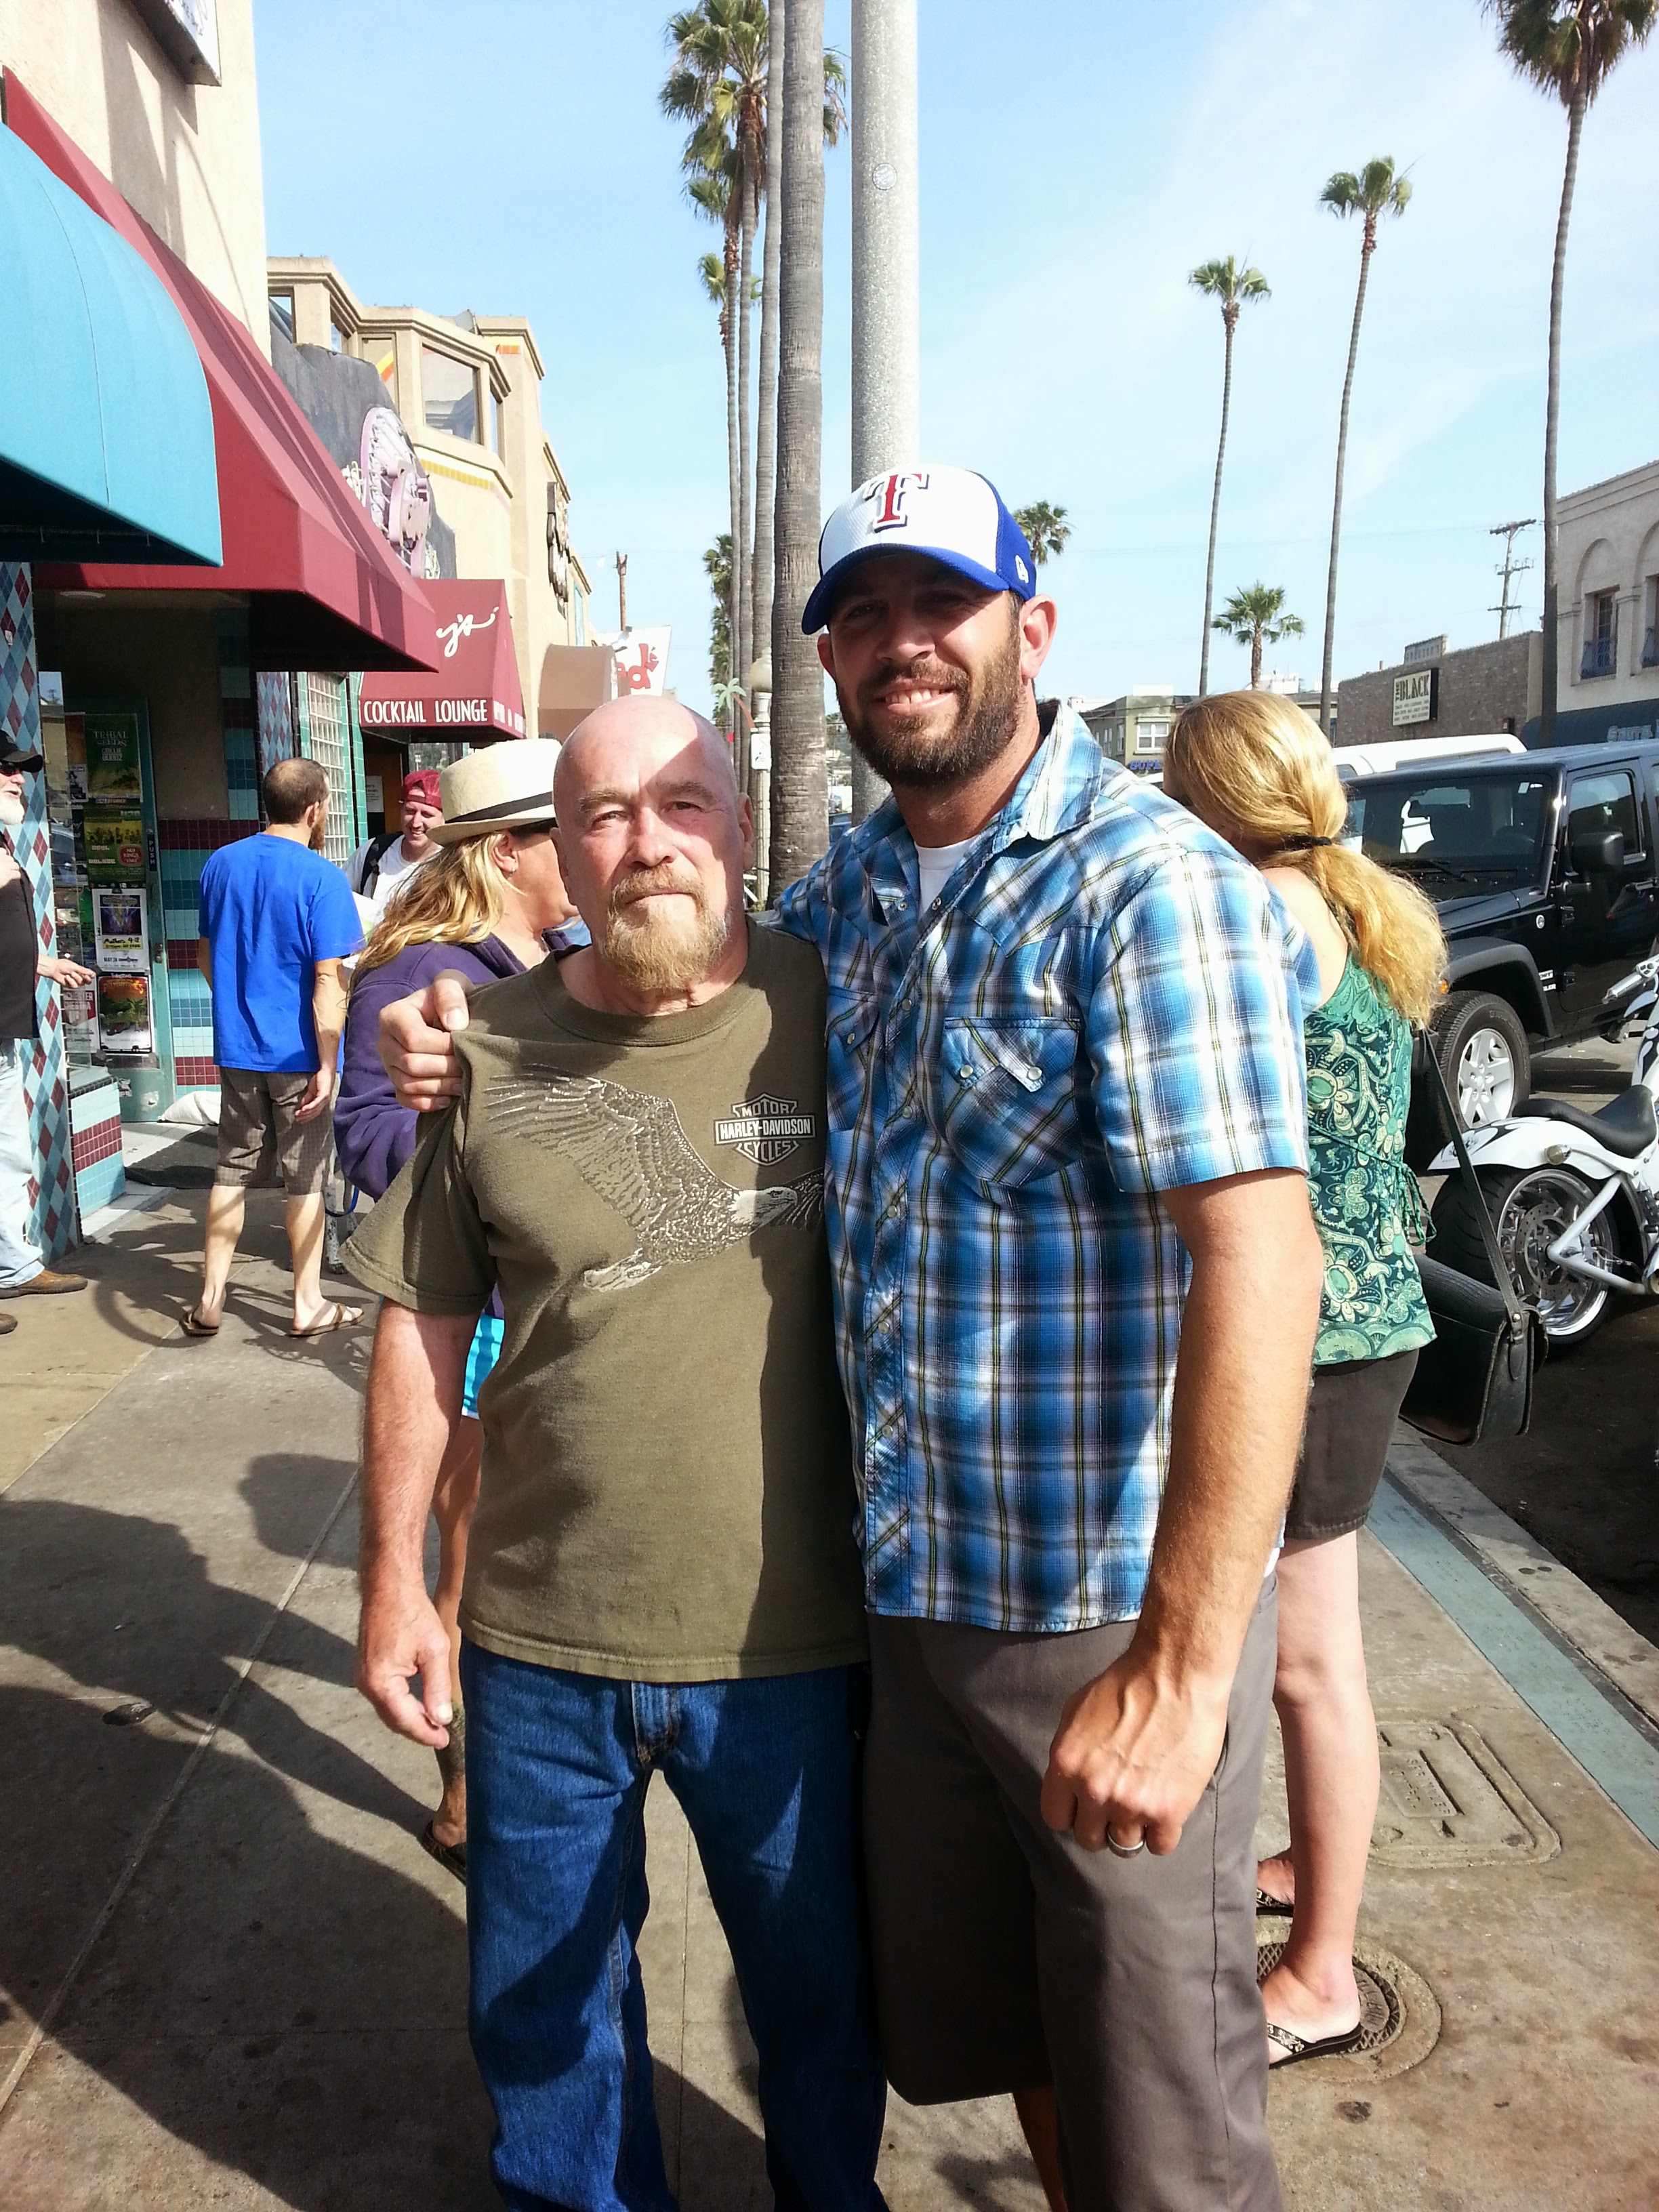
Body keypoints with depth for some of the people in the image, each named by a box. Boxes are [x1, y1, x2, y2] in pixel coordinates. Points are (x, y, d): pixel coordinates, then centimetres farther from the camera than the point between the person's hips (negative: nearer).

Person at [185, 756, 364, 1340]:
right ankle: (309, 1305, 16)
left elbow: (206, 956, 16)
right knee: (305, 1177, 6)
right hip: (297, 1052, -5)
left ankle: (210, 1301, 17)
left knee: (232, 1170, 14)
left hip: (236, 1049, 5)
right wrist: (327, 1065, -16)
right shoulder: (320, 877, -15)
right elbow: (329, 979, -19)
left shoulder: (221, 864, 5)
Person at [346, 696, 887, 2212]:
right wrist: (394, 1576, 5)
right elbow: (425, 1329, 4)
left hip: (792, 1644, -1)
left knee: (820, 1988, 21)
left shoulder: (833, 1014, -8)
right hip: (539, 1639, 2)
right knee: (541, 1999, 22)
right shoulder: (494, 1049, -3)